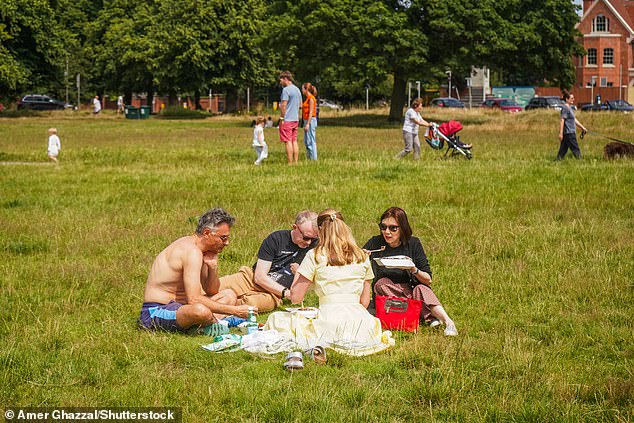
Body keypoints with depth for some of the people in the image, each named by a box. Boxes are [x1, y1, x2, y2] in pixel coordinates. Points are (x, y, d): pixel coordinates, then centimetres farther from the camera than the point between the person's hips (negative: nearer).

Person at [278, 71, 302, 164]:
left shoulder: (286, 90, -13)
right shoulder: (297, 89, 15)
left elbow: (283, 105, -17)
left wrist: (281, 118, -13)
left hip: (287, 119, -8)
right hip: (296, 119, 8)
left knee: (288, 142, -7)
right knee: (294, 141, 10)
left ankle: (290, 163, -9)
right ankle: (296, 162, 10)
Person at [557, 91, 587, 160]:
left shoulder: (569, 107, 17)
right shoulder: (565, 108, -13)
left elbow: (574, 120, 24)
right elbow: (562, 120, -18)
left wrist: (582, 127, 25)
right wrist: (561, 133, -22)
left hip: (571, 132, 10)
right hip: (569, 133, -10)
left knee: (563, 149, 9)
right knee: (575, 149, -4)